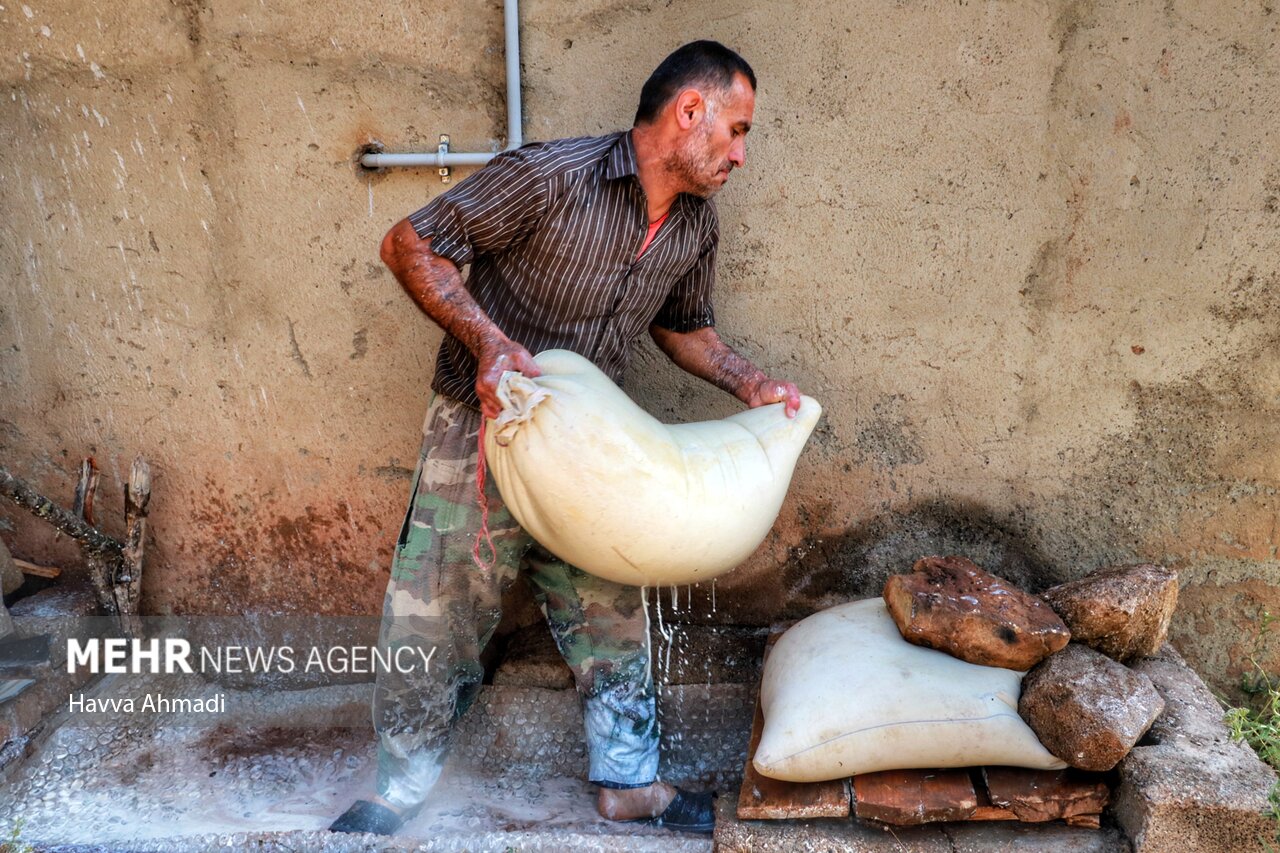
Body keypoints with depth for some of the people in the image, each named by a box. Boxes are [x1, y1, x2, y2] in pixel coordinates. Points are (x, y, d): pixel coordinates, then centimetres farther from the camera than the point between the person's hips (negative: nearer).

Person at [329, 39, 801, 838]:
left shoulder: (696, 226, -1)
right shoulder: (551, 175, -23)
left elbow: (684, 325, 16)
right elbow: (411, 245, -18)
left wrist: (748, 382, -1)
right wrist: (488, 340, -31)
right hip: (481, 432, -5)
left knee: (611, 617, 13)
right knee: (434, 621, 5)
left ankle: (628, 780, 31)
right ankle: (407, 782, 28)